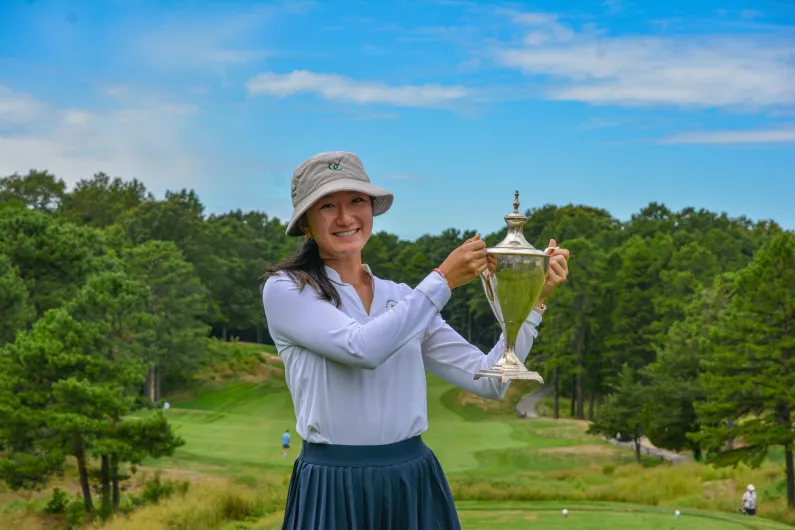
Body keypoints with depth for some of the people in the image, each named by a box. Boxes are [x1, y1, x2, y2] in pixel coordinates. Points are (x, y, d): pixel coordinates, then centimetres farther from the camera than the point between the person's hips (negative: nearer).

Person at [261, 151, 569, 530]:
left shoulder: (403, 298, 8)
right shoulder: (285, 289, -5)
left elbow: (488, 380, 4)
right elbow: (364, 348, -21)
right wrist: (443, 279, -15)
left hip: (414, 484, 4)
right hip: (333, 488, -4)